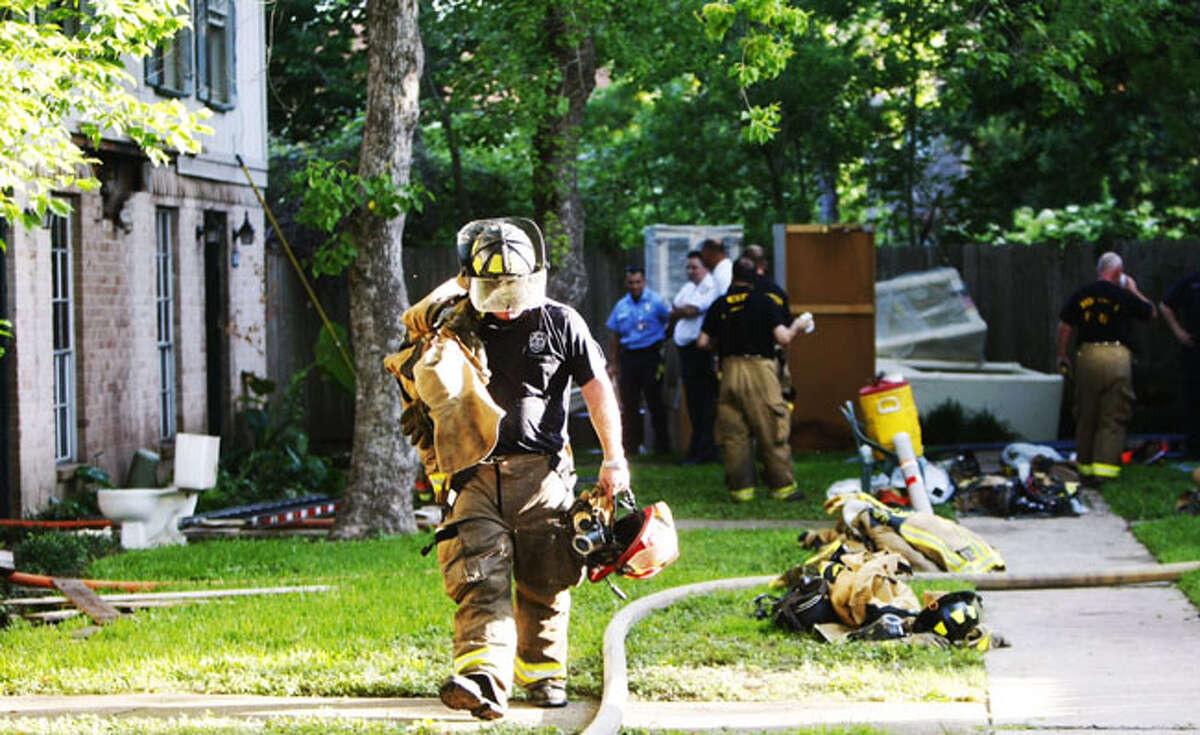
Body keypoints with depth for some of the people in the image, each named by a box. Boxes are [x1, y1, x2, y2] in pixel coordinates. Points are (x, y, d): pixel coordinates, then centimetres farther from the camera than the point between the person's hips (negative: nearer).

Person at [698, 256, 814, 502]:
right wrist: (797, 326, 12)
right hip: (759, 368, -2)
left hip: (730, 370, 2)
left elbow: (703, 341, 3)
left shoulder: (720, 305, 5)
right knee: (771, 431, 3)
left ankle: (740, 487, 6)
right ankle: (782, 486, 5)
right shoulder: (763, 302, -3)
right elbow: (782, 337, -8)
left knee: (733, 433, 7)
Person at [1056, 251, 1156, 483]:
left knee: (1085, 416, 13)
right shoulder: (1124, 297, -2)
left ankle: (1085, 464, 19)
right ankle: (1104, 466, -8)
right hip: (1117, 357, -3)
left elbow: (1064, 326, 5)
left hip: (1087, 354, 3)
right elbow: (1151, 312, 13)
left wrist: (1062, 357, 15)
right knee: (1113, 417, 0)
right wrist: (1133, 290, 24)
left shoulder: (1081, 295, 5)